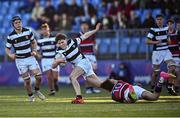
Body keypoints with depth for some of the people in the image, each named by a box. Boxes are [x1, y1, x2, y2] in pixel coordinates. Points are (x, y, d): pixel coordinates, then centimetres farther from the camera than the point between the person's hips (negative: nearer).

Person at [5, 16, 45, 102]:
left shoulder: (28, 31, -3)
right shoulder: (11, 36, -9)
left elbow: (34, 42, 13)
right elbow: (7, 49, 1)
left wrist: (34, 51, -4)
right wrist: (10, 55, -20)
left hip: (30, 58, 2)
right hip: (20, 60, -2)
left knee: (39, 76, -7)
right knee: (27, 80, -2)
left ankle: (37, 91, 21)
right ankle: (30, 95, 21)